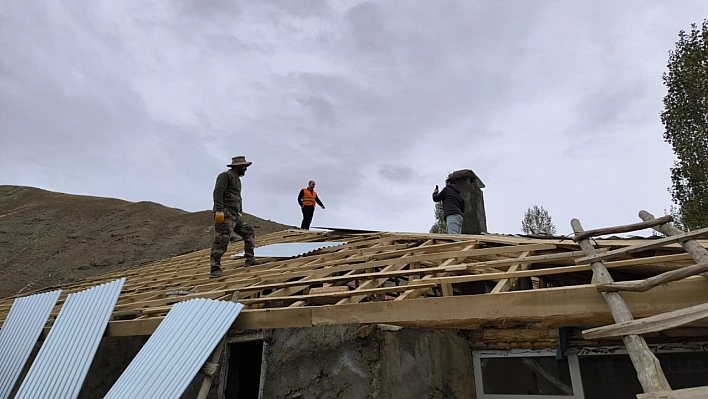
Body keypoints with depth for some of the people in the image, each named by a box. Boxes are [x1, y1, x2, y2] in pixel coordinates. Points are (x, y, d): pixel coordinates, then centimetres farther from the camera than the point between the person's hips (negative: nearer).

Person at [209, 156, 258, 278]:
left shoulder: (237, 179, 26)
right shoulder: (226, 175, -4)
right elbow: (218, 192, -16)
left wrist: (240, 212, 21)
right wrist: (219, 210, -25)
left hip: (235, 216, 10)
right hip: (225, 215, -10)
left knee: (249, 232, 13)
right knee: (221, 241, -14)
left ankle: (250, 259, 17)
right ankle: (215, 269, -13)